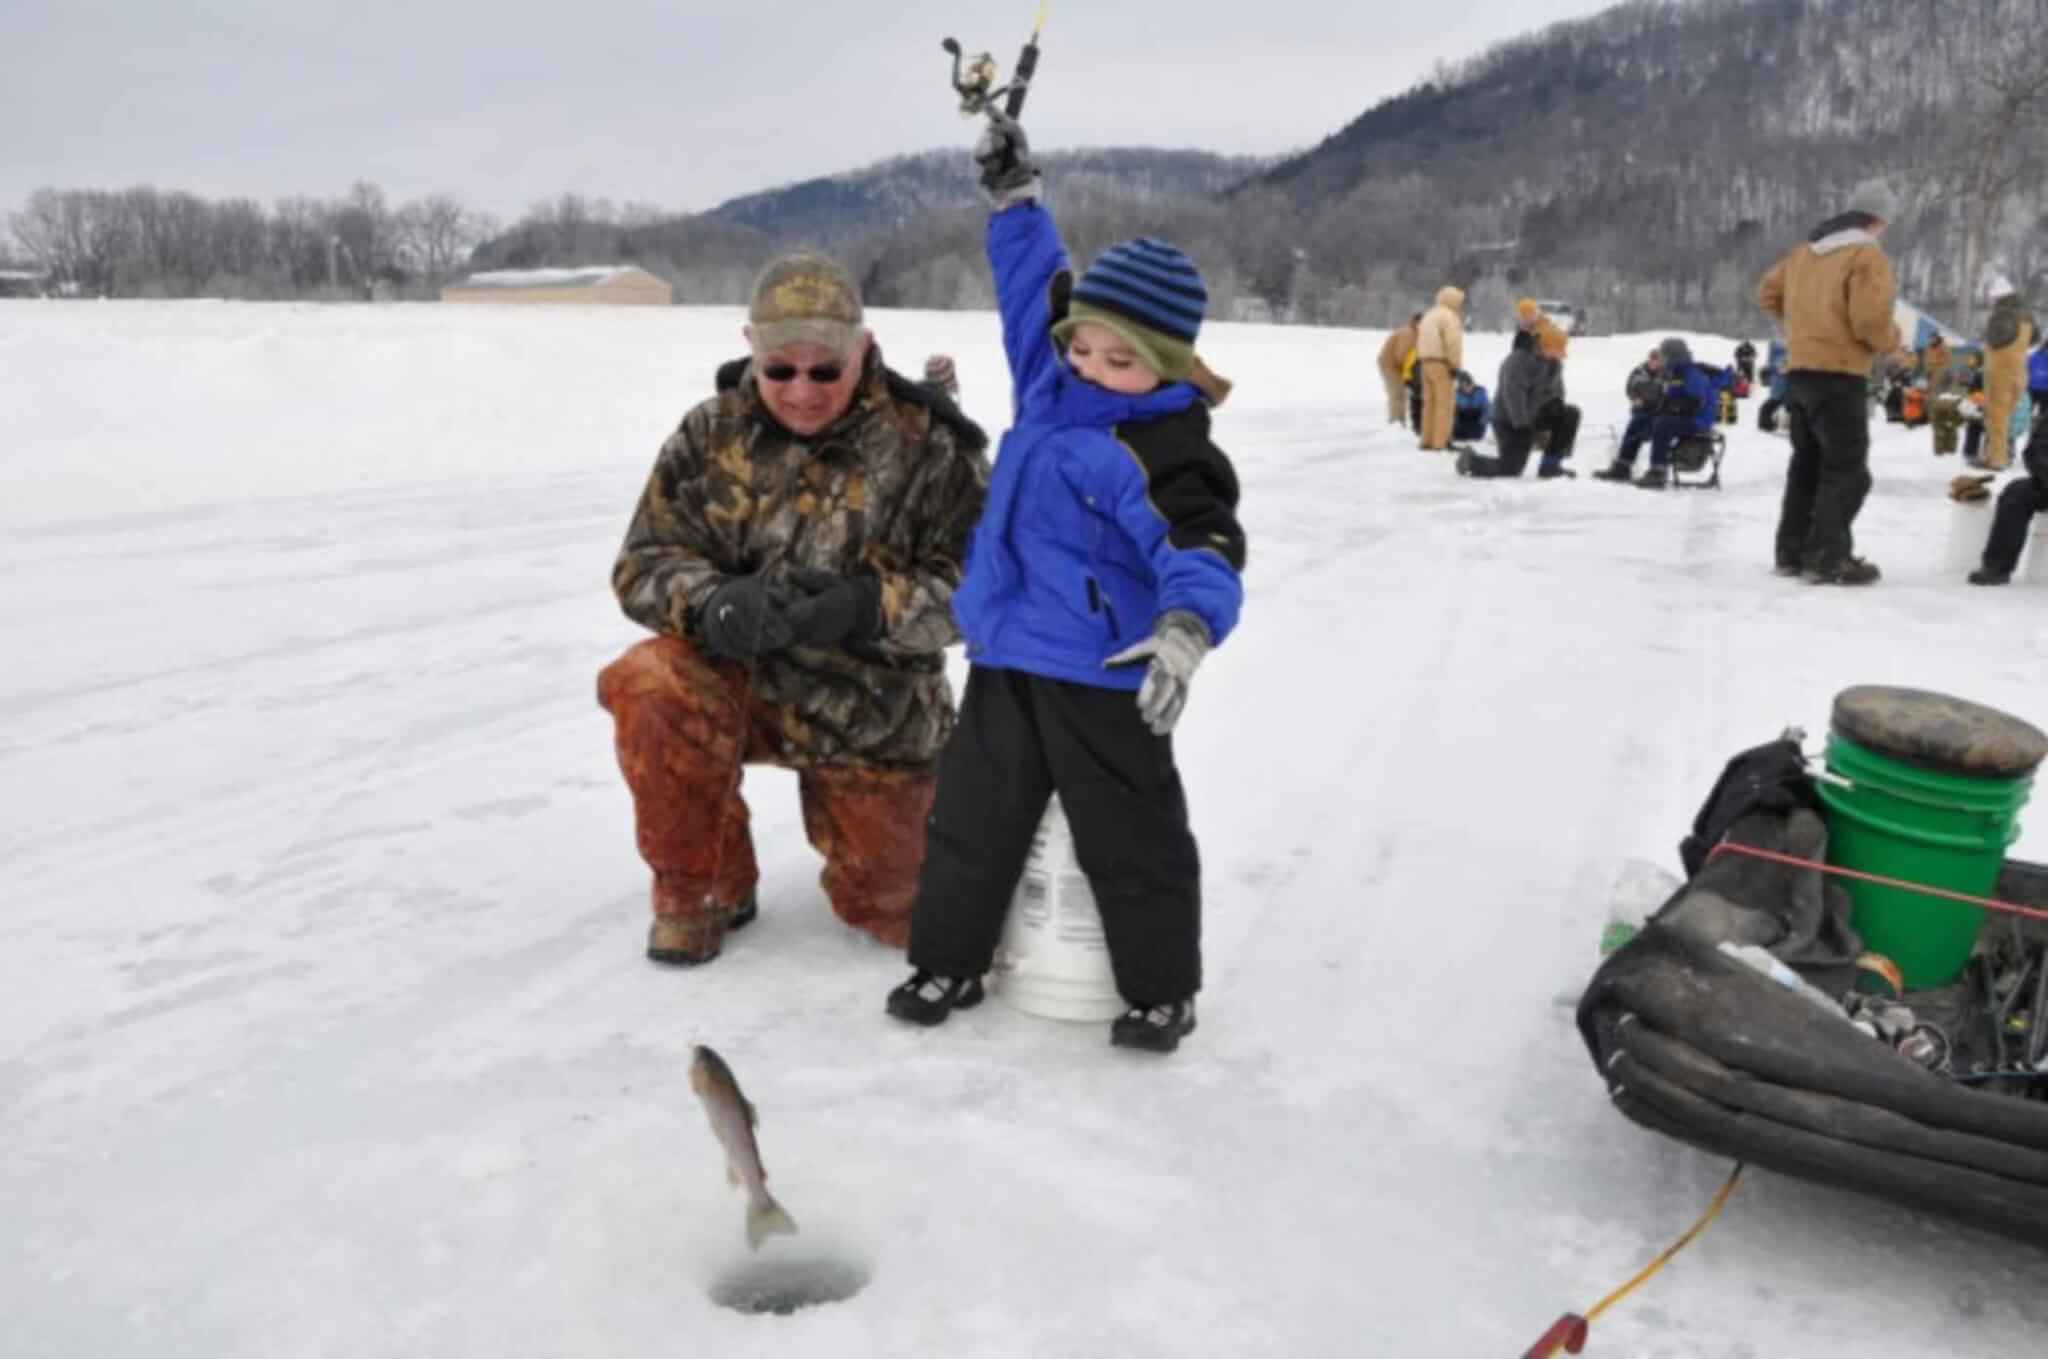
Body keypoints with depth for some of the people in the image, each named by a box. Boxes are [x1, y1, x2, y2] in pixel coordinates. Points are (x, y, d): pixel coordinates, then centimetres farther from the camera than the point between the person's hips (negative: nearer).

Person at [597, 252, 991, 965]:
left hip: (874, 716, -1)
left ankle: (875, 829, 45)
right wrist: (713, 600, -31)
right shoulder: (711, 435, -6)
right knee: (649, 686, -32)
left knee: (899, 914, 6)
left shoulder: (927, 445, -14)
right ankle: (700, 890, -6)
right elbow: (644, 564, -7)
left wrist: (868, 607, -35)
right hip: (739, 682, 1)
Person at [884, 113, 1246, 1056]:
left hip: (1101, 678, -7)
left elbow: (1200, 547, -29)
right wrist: (1015, 197, 20)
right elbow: (1034, 286, 20)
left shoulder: (1165, 453, -18)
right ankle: (948, 959, 33)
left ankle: (1161, 987, 26)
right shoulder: (1048, 383, 5)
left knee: (1130, 837, 7)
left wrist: (1186, 625, -48)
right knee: (972, 816, 16)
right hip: (1005, 659, 7)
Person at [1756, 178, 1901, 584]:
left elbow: (1768, 294, 24)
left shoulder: (1804, 251, 13)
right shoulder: (1868, 256, -11)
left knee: (1807, 463, 16)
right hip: (1838, 375, -8)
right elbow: (1870, 321, -19)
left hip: (1798, 371, 8)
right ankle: (1828, 559, -9)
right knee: (1847, 469, -4)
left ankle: (1792, 552, 18)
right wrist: (1891, 340, 1)